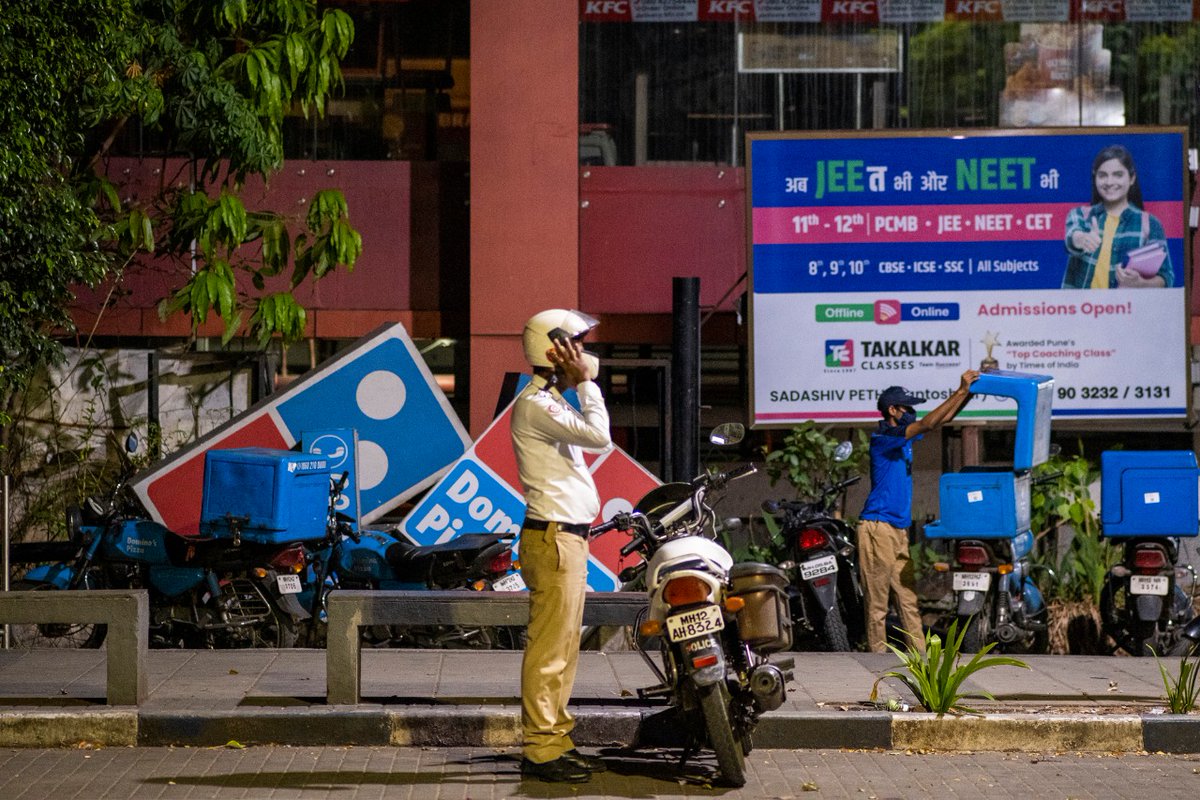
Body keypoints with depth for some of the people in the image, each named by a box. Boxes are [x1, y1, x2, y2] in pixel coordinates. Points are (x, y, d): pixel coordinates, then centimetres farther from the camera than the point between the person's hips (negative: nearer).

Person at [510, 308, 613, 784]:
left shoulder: (551, 402, 19)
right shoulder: (535, 404, -14)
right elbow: (599, 436, -21)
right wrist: (587, 382, -14)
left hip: (568, 536, 11)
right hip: (553, 538, -11)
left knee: (563, 649, 13)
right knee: (550, 650, -9)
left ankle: (557, 742, 19)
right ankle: (540, 750, -7)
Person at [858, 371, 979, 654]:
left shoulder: (904, 435, 15)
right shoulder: (883, 437, -12)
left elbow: (942, 419, 19)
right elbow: (927, 424, -21)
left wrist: (969, 391, 8)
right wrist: (961, 391, -19)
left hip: (898, 529, 9)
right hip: (878, 527, -9)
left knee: (908, 596, 6)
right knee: (877, 601, -4)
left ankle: (920, 655, 5)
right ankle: (879, 658, -1)